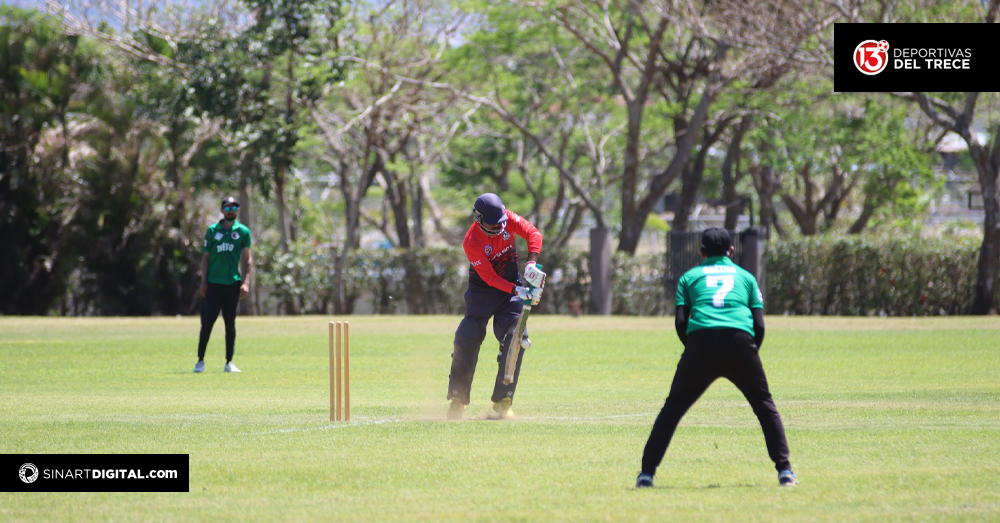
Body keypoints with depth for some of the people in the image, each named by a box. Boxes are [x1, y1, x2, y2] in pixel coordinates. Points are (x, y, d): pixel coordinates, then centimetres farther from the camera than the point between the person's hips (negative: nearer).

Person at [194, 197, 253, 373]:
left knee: (230, 323, 4)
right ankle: (200, 360, 3)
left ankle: (229, 362, 9)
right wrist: (203, 282, 0)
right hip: (213, 284, -1)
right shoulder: (212, 230, 6)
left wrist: (246, 282, -5)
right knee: (207, 322, -4)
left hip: (233, 284, 1)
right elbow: (205, 257, 8)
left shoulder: (243, 231, 6)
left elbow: (247, 259, 6)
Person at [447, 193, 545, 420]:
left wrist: (531, 264, -33)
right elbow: (489, 277, -26)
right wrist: (518, 291, -36)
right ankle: (458, 400, 6)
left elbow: (533, 234, -18)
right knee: (467, 341, -9)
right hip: (483, 289, -3)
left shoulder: (508, 219, -13)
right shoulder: (472, 242, -24)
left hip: (511, 284, 3)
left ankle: (503, 402, -9)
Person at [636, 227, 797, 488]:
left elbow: (680, 322, 9)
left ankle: (647, 472, 1)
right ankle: (784, 470, 6)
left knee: (672, 408, 10)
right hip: (741, 341, 0)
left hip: (701, 341, 0)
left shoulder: (690, 276, 22)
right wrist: (751, 355, 24)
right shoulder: (745, 276, 24)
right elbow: (759, 325, 13)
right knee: (765, 407, 16)